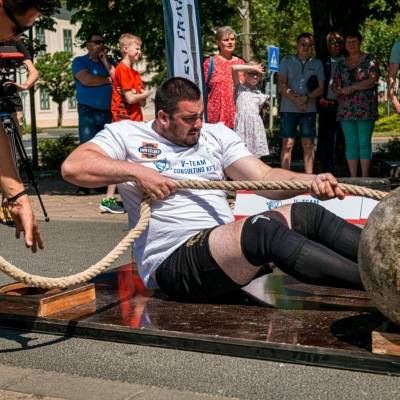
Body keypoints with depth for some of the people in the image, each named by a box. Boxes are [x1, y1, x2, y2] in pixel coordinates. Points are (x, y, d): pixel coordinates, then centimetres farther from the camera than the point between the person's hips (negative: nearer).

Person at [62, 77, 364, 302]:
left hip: (228, 248, 7)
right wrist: (136, 171, -13)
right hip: (174, 262, -6)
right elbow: (72, 167, -6)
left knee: (307, 215, -13)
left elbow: (265, 178, 4)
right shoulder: (126, 134, 6)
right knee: (263, 230, -31)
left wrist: (310, 181, -16)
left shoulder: (217, 135, 15)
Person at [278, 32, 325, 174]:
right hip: (288, 108, -2)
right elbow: (282, 85, -1)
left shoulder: (317, 64, 12)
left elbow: (321, 88, 6)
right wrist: (296, 99, -13)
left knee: (308, 145, 2)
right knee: (287, 144, -3)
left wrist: (306, 98, -11)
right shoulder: (287, 61, 7)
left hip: (309, 109, 2)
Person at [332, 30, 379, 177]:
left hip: (365, 108, -4)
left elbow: (373, 80, -9)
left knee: (364, 142, -5)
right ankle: (353, 177, 4)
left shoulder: (370, 59, 4)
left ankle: (365, 177, -4)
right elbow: (335, 85, 17)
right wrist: (340, 90, -7)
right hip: (346, 108, 4)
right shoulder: (342, 64, 17)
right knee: (350, 143, 2)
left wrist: (351, 88, -10)